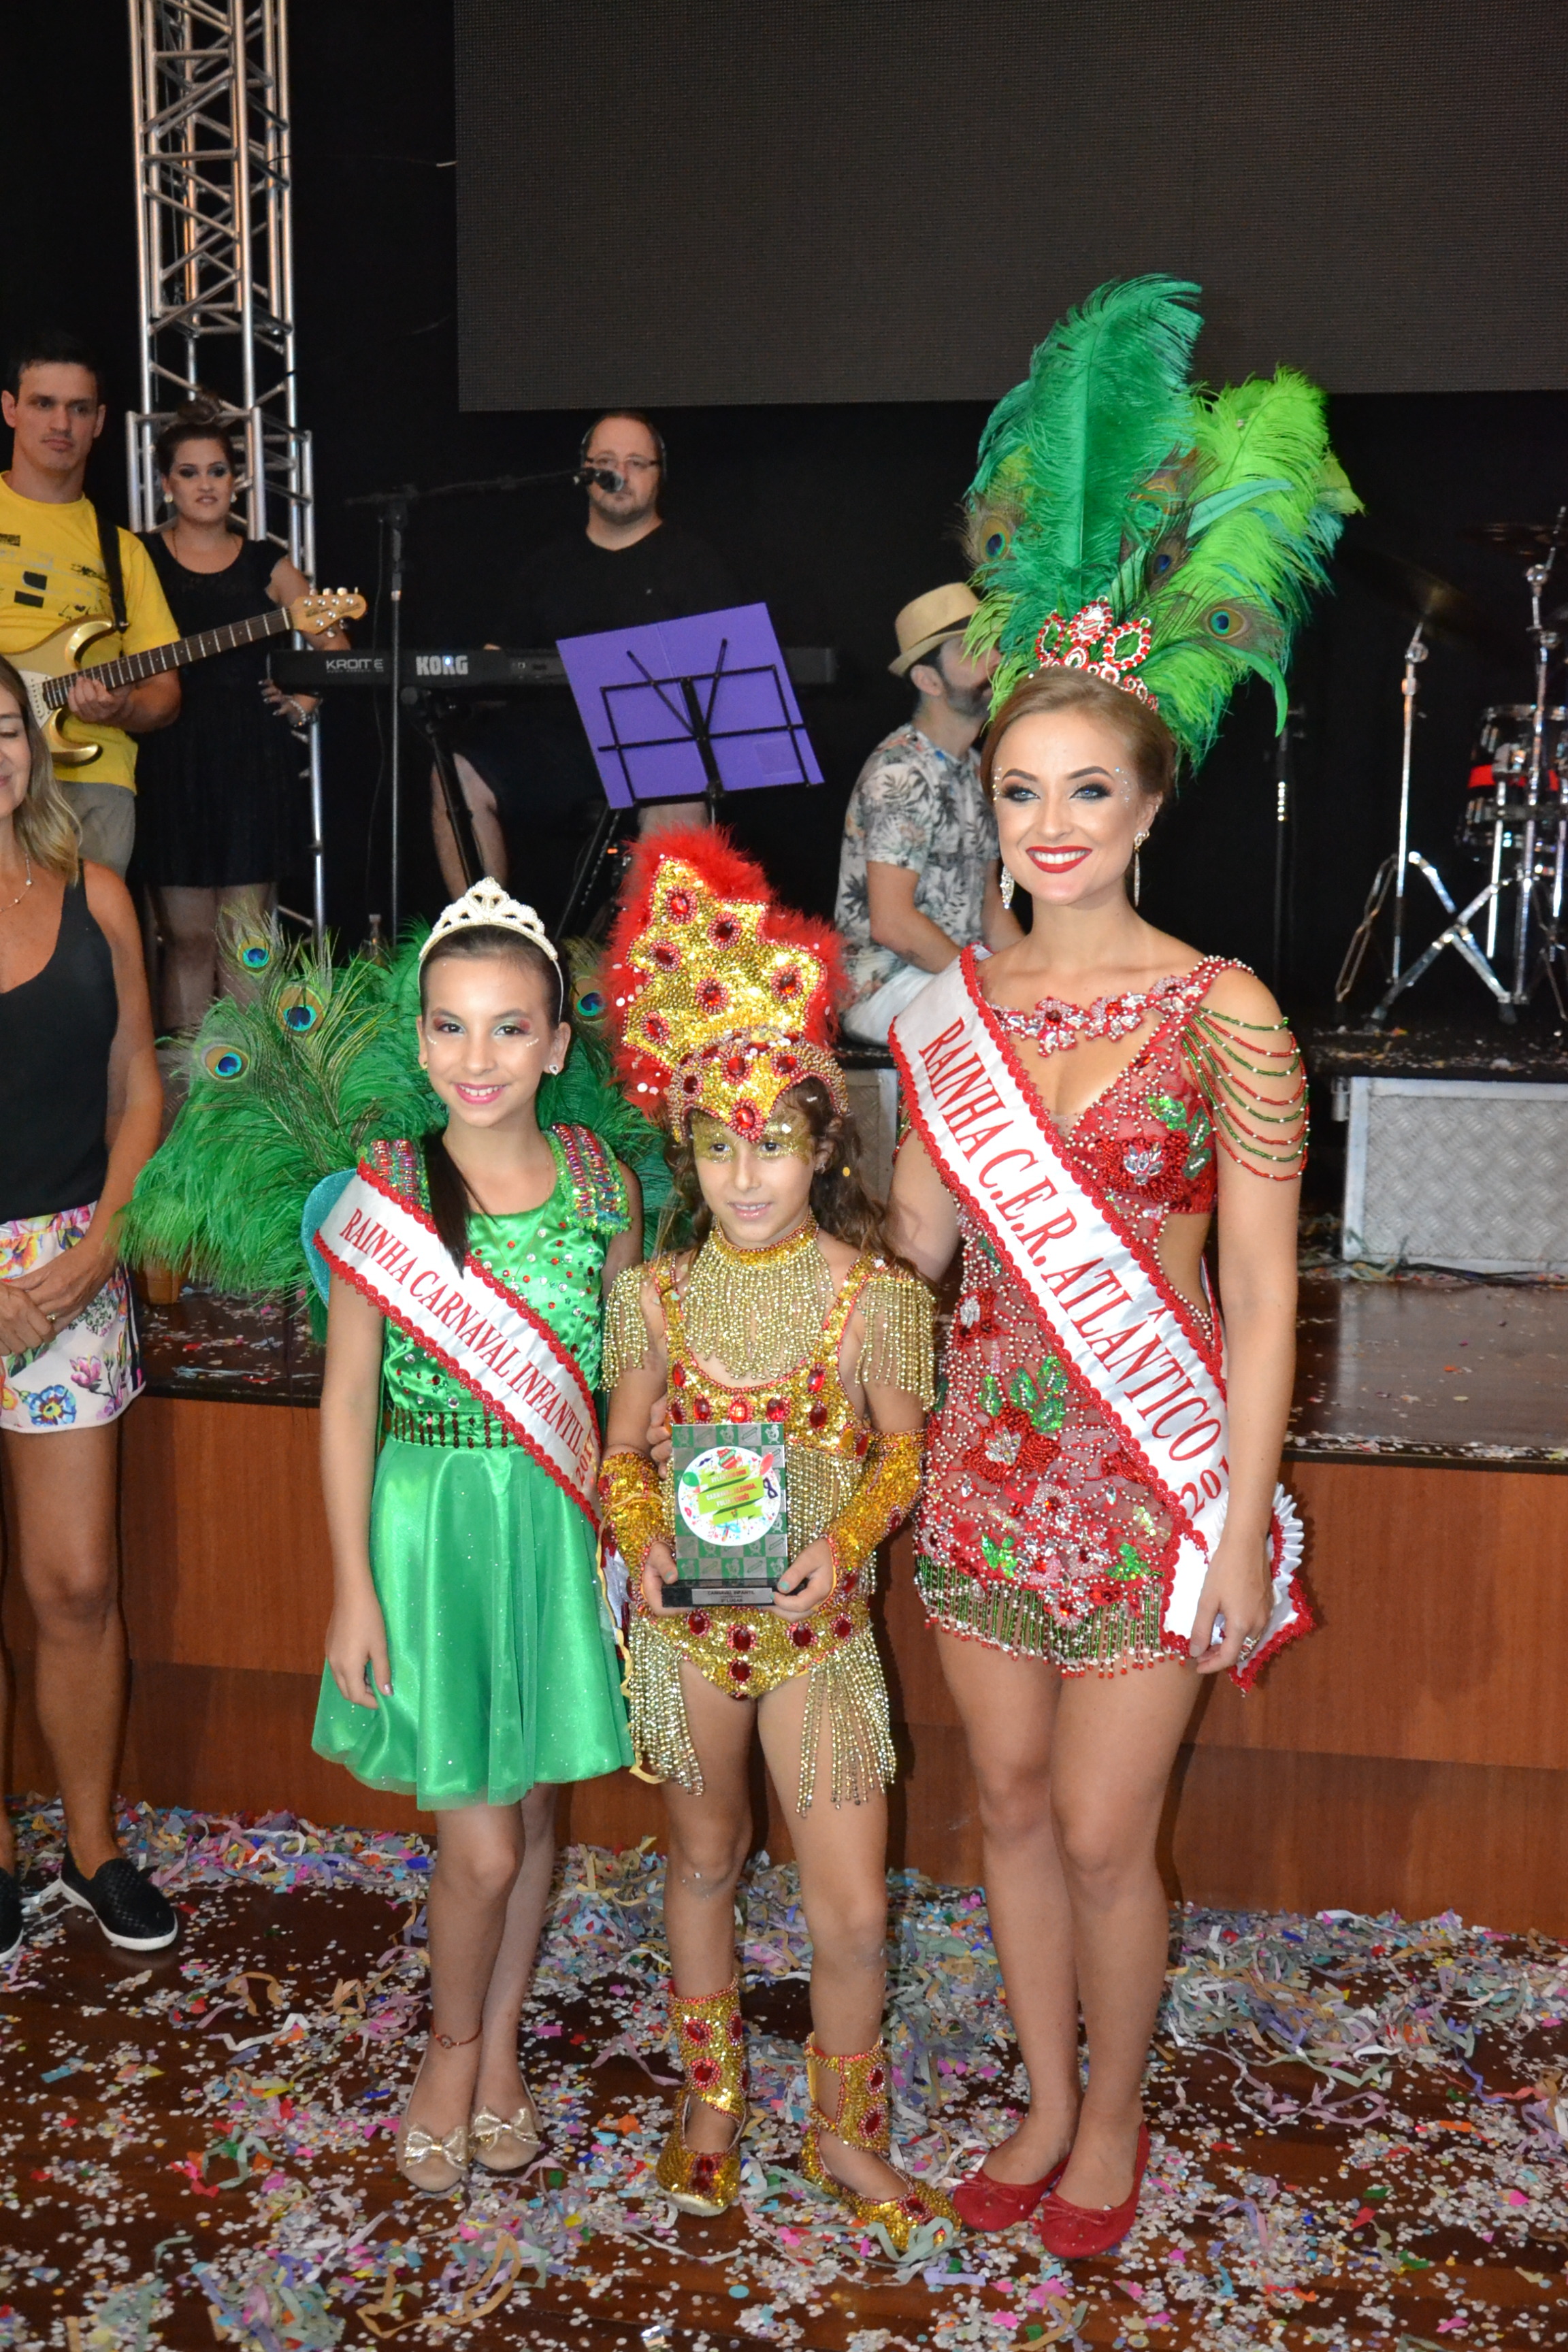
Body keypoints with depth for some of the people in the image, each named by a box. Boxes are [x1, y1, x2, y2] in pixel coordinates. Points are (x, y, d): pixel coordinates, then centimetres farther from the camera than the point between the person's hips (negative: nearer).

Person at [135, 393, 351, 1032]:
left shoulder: (264, 563, 12)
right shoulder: (138, 559, 7)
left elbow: (333, 642, 18)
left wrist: (306, 697, 5)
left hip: (253, 759, 1)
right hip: (171, 758, -1)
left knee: (246, 935, 3)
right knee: (188, 938, -1)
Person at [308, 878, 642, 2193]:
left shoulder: (602, 1185, -3)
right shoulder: (382, 1195, -10)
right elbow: (349, 1400, -5)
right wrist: (354, 1587, -6)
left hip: (562, 1526, 3)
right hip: (433, 1523, -2)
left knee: (535, 1803, 15)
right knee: (481, 1843, 2)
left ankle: (501, 2040, 39)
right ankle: (453, 2047, 31)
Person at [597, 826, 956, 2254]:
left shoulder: (871, 1294, -12)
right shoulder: (657, 1294, -6)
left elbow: (903, 1450, -3)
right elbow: (623, 1450, 2)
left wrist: (842, 1545, -19)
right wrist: (644, 1541, -16)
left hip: (820, 1620, -2)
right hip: (684, 1619, 2)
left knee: (852, 1911, 1)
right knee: (704, 1858, 21)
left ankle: (846, 2135, 29)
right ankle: (712, 2099, 44)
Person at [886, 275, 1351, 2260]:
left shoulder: (1222, 1013, -11)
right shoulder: (949, 1004, 3)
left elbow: (1261, 1291, -10)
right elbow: (914, 1243, 7)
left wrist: (1242, 1516, -12)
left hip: (1153, 1465, -4)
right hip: (988, 1451, 4)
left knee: (1102, 1832, 6)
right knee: (1011, 1802, 16)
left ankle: (1114, 2120, 33)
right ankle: (1046, 2097, 39)